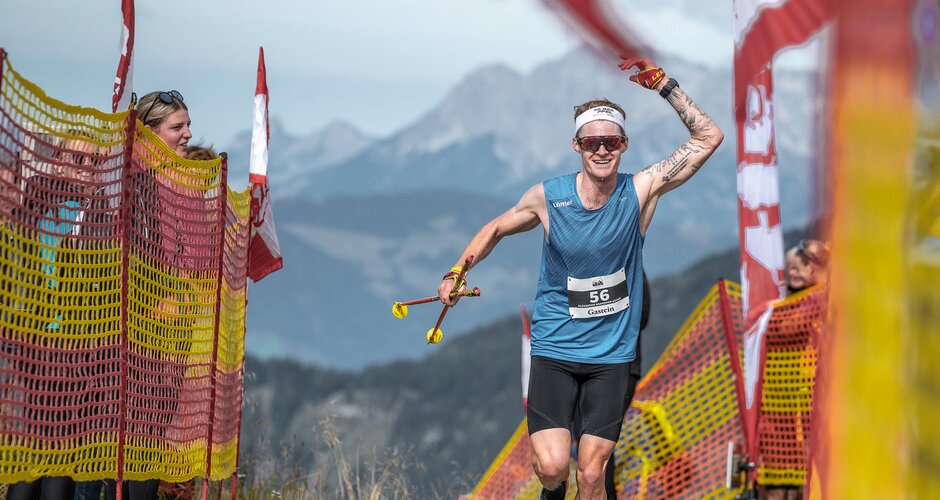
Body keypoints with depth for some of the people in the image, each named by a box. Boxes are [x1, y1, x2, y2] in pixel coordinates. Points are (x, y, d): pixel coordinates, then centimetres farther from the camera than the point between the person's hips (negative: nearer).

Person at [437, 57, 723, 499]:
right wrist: (456, 273, 0)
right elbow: (496, 229, 12)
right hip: (554, 350, 0)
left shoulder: (640, 192, -7)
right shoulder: (547, 196, -7)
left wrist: (662, 85, -13)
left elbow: (708, 138, -7)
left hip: (612, 353, 1)